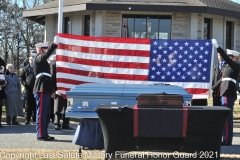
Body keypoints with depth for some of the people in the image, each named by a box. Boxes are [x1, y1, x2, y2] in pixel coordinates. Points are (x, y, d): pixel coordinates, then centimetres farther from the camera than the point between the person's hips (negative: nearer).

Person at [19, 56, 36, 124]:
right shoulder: (25, 68, 10)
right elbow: (21, 77, 11)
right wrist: (24, 83, -3)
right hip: (28, 89, 0)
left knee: (35, 106, 2)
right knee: (28, 106, 3)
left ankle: (34, 119, 7)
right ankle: (27, 119, 6)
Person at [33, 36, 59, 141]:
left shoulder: (43, 62, 24)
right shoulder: (38, 59, -4)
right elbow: (47, 54, -27)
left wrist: (51, 91, 25)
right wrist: (55, 44, -28)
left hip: (45, 90, 10)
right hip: (41, 90, -10)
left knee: (46, 113, 11)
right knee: (41, 113, -9)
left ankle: (44, 134, 16)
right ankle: (41, 135, -9)